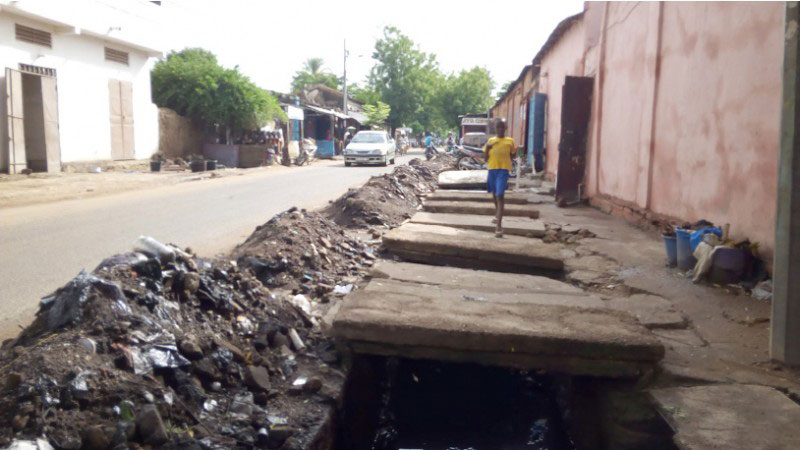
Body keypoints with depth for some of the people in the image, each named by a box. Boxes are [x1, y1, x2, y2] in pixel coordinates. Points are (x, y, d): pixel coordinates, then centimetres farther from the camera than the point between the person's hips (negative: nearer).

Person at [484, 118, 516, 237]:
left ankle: (499, 225, -22)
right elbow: (486, 158, 7)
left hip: (503, 170, -4)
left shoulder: (510, 141, 2)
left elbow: (511, 157, 11)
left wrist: (515, 151, -9)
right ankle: (497, 215, 47)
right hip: (492, 169, 4)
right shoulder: (490, 141, 6)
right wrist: (487, 148, -10)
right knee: (494, 194, 20)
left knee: (500, 196, -15)